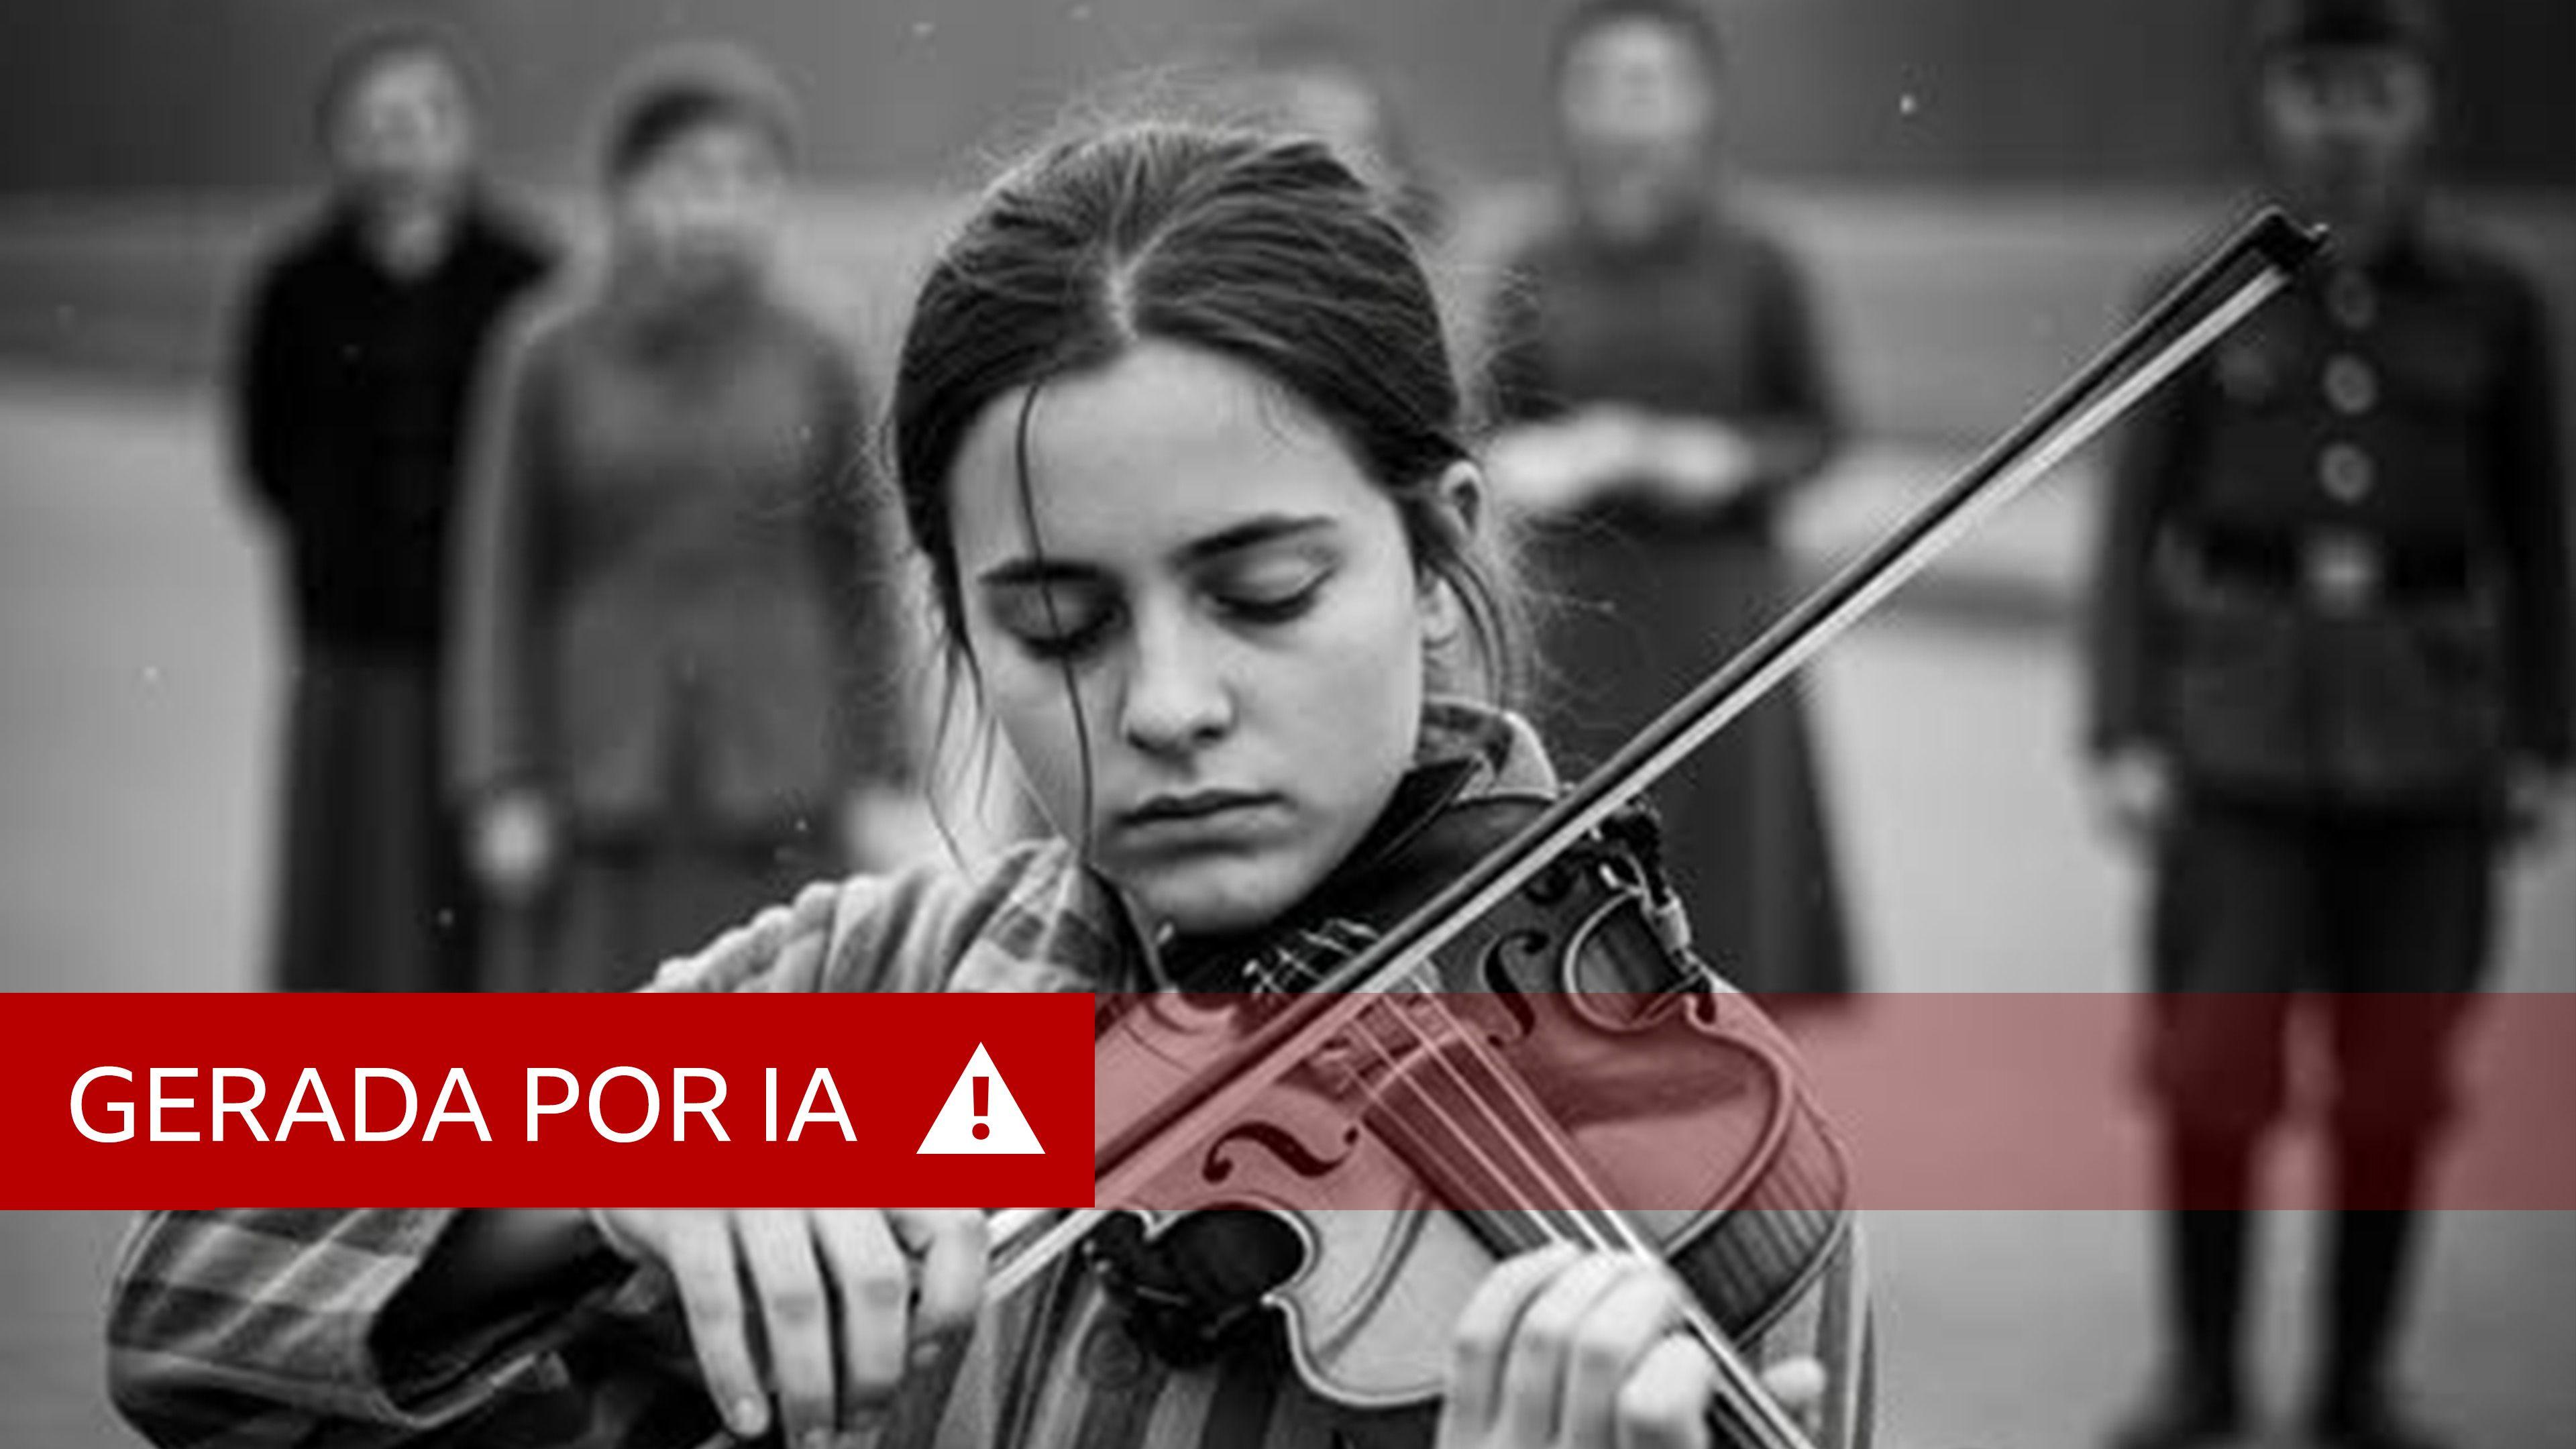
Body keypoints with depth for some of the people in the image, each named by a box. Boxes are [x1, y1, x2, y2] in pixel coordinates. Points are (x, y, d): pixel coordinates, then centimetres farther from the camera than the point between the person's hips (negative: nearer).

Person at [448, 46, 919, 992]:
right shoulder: (552, 364, 0)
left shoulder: (814, 369, 3)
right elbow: (501, 577, 3)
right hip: (601, 777, 0)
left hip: (771, 779, 1)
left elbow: (860, 576, 8)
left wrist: (879, 778, 5)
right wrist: (504, 789, -1)